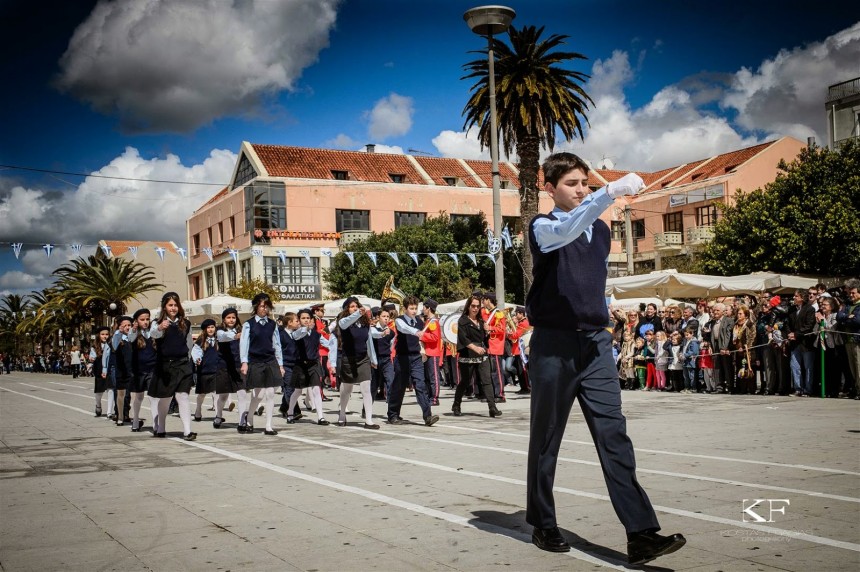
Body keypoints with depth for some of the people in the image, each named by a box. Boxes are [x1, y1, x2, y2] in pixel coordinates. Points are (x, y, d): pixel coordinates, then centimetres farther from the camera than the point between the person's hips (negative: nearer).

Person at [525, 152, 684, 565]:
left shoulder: (601, 231, 15)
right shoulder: (543, 228, -4)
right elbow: (567, 231, -28)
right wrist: (612, 191, -40)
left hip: (595, 343, 4)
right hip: (554, 345, -4)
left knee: (614, 435, -5)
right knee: (546, 439, 6)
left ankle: (641, 534, -9)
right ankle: (543, 525, 22)